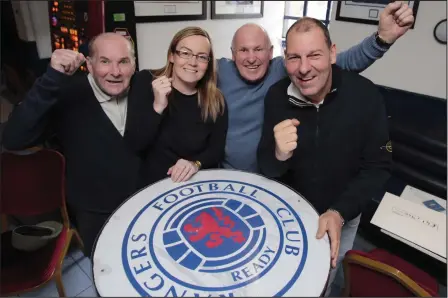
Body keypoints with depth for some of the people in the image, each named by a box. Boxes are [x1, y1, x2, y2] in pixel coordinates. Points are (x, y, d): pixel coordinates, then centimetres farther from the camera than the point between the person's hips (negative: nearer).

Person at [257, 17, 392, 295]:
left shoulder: (366, 95, -23)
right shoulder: (277, 96, -19)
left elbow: (379, 167, -14)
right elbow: (267, 170, -15)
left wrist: (339, 212, -26)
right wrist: (278, 155, -39)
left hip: (342, 216, -1)